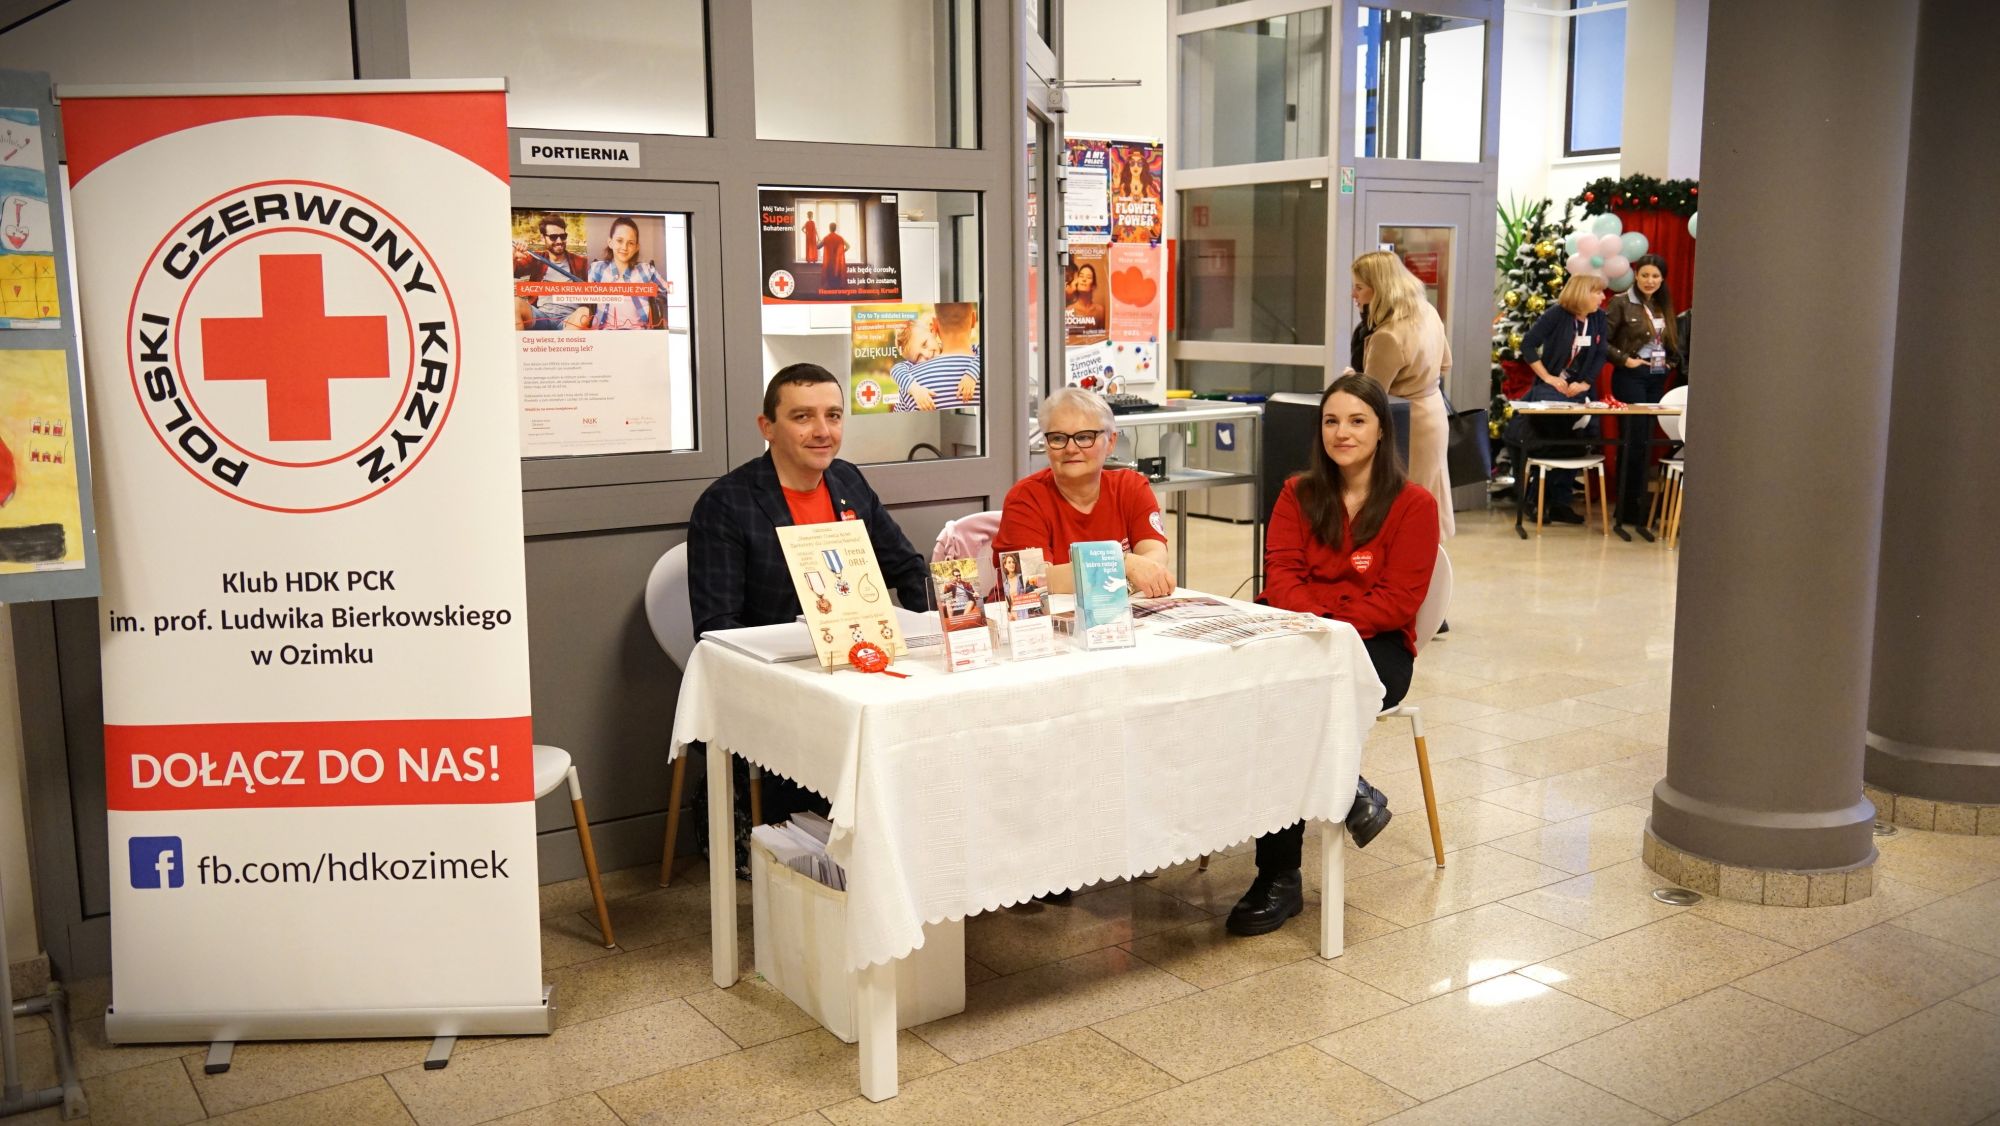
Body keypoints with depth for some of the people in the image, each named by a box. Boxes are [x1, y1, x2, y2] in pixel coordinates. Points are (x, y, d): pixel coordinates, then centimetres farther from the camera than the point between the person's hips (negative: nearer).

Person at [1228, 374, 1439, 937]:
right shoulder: (1299, 495, 14)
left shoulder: (1414, 504, 2)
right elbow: (1279, 575, 3)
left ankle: (1280, 878, -24)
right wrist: (1311, 622, -17)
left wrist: (1328, 624, -18)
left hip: (1376, 646, -3)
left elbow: (1397, 601, -6)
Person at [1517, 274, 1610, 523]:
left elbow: (1600, 356, 6)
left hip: (1580, 390, 5)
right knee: (1545, 444, -14)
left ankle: (1560, 503, 7)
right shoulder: (1557, 315, -9)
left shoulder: (1598, 319, 5)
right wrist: (1547, 377, -11)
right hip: (1551, 388, -4)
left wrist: (1584, 383, -9)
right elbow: (1527, 345, -10)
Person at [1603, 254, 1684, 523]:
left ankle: (1640, 504, 14)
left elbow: (1673, 342, 24)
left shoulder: (1663, 306, 14)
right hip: (1631, 378, -6)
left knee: (1648, 440, 7)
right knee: (1633, 441, -6)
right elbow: (1602, 340, -10)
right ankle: (1628, 508, 1)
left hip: (1658, 378, 6)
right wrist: (1625, 359, -14)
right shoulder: (1621, 303, -6)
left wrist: (1672, 362, 7)